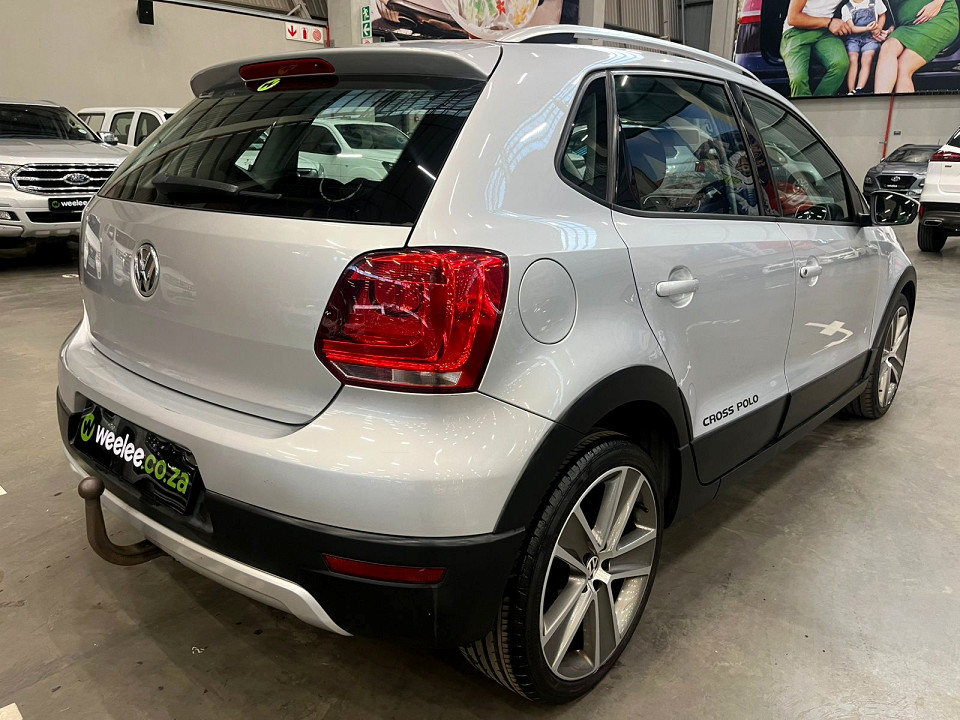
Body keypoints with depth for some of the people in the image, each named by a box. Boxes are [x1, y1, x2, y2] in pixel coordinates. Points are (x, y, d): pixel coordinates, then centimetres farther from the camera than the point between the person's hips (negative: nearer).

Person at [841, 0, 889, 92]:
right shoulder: (846, 8, 7)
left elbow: (882, 15, 23)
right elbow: (851, 28, -1)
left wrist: (878, 29, 3)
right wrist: (867, 28, -17)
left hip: (870, 37, 0)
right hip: (853, 38, 0)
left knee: (867, 60, -25)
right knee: (853, 59, -27)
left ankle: (858, 91, -38)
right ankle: (850, 92, -32)